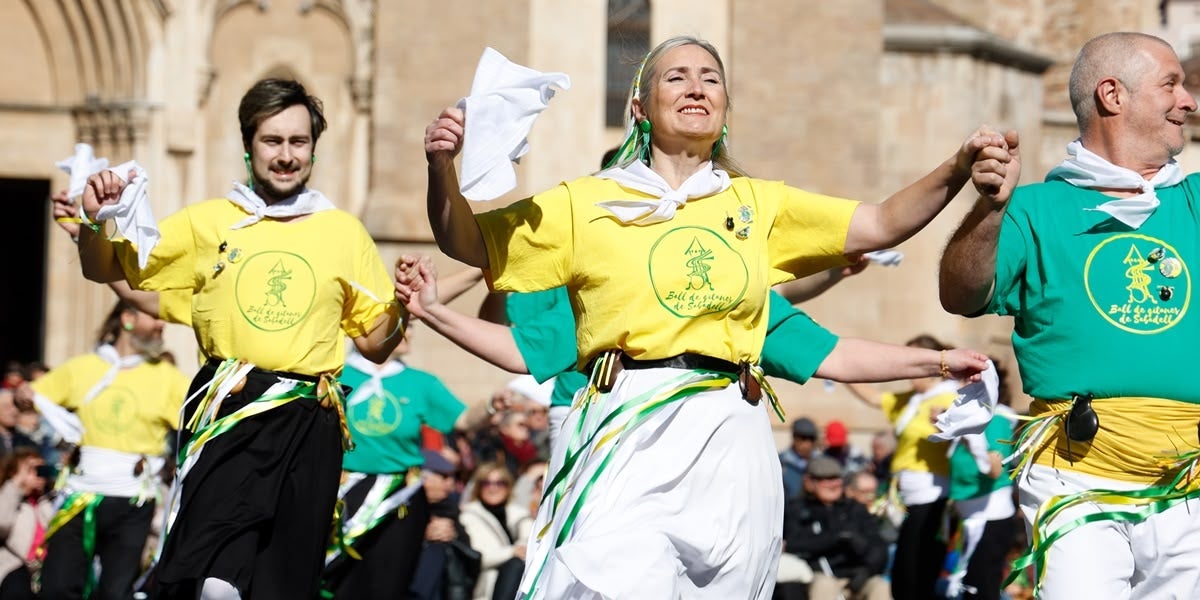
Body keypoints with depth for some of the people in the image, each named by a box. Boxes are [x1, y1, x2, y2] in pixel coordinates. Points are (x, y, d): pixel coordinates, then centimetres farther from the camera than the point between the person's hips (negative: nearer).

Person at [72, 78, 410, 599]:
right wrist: (95, 221, -5)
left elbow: (375, 345, 18)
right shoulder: (206, 223, 11)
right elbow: (103, 270, 15)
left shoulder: (344, 232, 14)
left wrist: (398, 313, -3)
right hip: (228, 417, -2)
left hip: (309, 424, 2)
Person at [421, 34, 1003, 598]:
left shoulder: (759, 205, 16)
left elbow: (882, 226, 13)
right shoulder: (588, 203, 10)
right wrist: (442, 168, -11)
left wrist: (955, 171, -3)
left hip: (731, 441, 3)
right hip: (627, 434, -3)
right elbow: (468, 244, 8)